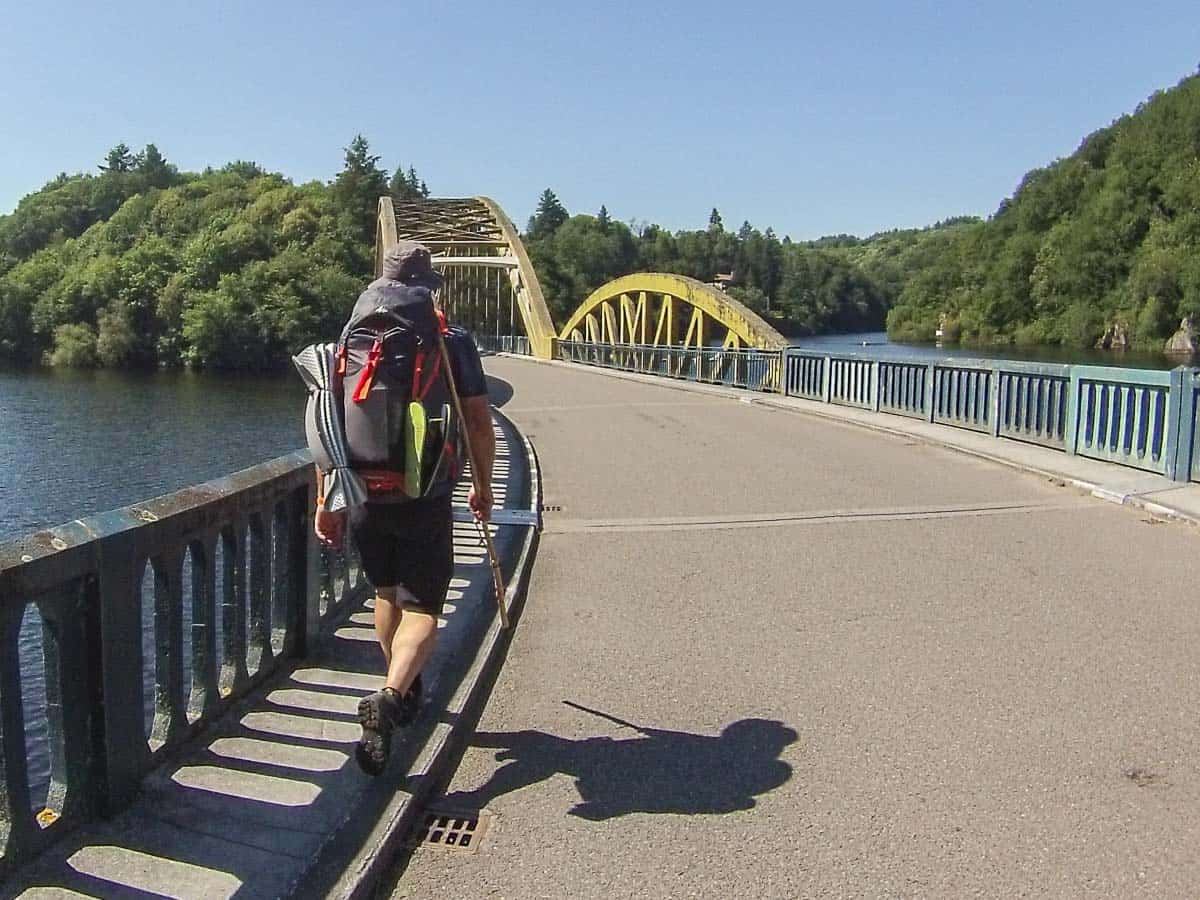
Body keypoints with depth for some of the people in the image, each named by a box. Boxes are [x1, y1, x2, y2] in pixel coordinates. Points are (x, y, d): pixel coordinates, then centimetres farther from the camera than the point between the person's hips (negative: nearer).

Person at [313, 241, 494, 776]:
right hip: (426, 502, -3)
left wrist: (326, 501, 10)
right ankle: (390, 698, -23)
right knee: (421, 612, 2)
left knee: (386, 595, 24)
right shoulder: (453, 343, -2)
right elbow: (479, 424, -3)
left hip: (363, 498, 4)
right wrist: (483, 487, 11)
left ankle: (405, 691, 41)